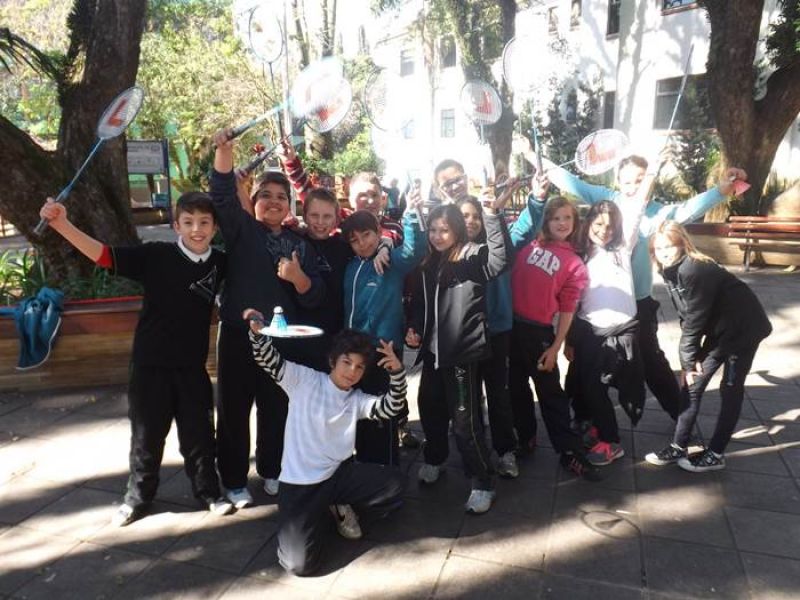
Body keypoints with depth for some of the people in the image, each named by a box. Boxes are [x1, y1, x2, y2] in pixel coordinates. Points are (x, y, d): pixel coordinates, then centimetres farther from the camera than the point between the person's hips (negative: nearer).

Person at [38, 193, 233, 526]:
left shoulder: (219, 262, -4)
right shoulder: (156, 255, -11)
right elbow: (104, 254, -16)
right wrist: (61, 224, -27)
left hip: (192, 365, 2)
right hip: (150, 363, -1)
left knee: (199, 434, 13)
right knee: (147, 434, 13)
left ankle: (209, 492, 32)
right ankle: (138, 497, 34)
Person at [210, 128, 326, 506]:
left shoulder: (300, 245, 9)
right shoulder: (242, 229, 4)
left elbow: (315, 298, 4)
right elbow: (222, 193, -13)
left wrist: (297, 276, -16)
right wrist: (224, 149, -26)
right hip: (238, 335, -2)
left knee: (277, 409, 12)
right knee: (234, 410, 5)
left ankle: (271, 471, 32)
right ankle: (234, 481, 21)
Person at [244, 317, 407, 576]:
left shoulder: (357, 400, 7)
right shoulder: (304, 380, -2)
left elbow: (391, 407, -6)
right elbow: (268, 360, -9)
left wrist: (397, 371, -22)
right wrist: (257, 331, -29)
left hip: (340, 474, 4)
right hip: (300, 483, -4)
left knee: (393, 482, -15)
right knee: (299, 563, -16)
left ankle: (341, 507, 11)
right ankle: (313, 516, 17)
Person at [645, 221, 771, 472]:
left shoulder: (694, 270, -28)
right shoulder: (671, 272, -3)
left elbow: (694, 319, -24)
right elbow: (686, 318, -1)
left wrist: (688, 358, -14)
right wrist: (689, 358, -6)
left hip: (743, 327, -8)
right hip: (718, 328, 8)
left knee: (731, 389, 2)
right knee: (692, 384, 6)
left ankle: (715, 454, 14)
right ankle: (678, 447, 15)